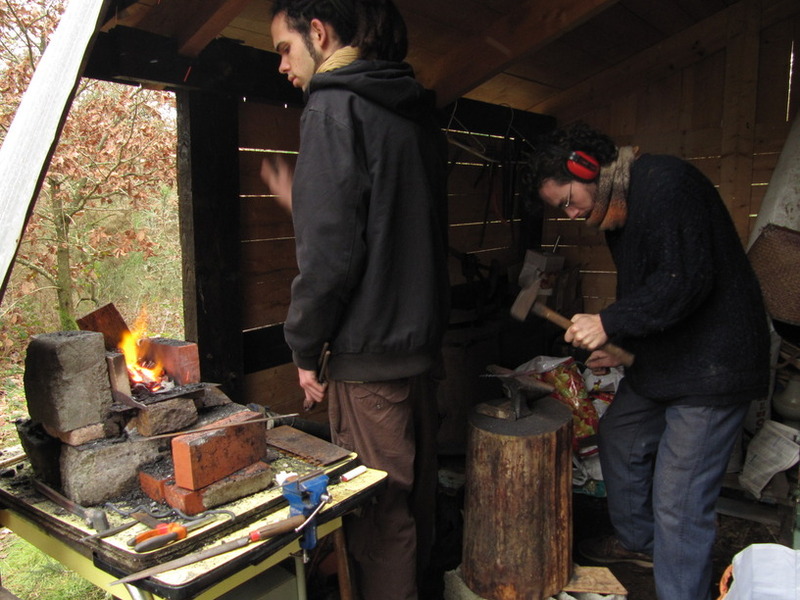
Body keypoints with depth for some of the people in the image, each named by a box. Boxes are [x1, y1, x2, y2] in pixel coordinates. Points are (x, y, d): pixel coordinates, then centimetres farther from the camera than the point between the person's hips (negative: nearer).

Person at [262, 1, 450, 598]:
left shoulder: (335, 107, -12)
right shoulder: (417, 111, 14)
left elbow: (331, 252, -19)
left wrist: (305, 348, -6)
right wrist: (301, 201, 20)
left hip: (369, 356, -9)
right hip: (422, 345, 9)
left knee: (380, 516, 5)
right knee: (415, 498, 21)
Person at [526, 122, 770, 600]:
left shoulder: (666, 182, -19)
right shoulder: (618, 207, 12)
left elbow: (686, 279, -27)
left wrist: (611, 323, -23)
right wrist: (619, 345, 10)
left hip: (713, 363, -10)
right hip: (662, 359, 11)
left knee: (678, 503, -7)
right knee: (619, 437, 23)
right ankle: (638, 541, 45)